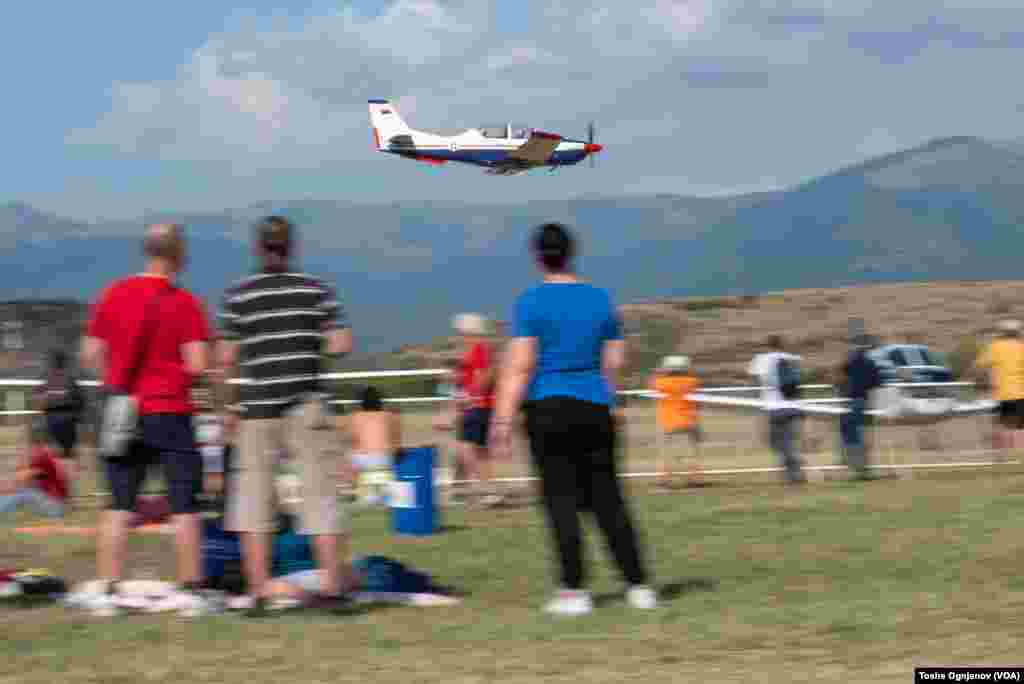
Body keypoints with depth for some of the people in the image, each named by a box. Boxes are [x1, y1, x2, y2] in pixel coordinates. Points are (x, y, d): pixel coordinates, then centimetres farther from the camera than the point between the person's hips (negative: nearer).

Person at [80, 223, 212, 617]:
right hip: (170, 414, -4)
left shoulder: (114, 295, 3)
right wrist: (175, 374, 8)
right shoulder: (184, 303, -8)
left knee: (120, 507, 8)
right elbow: (196, 365, -13)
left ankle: (108, 592, 4)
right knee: (185, 507, 3)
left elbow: (91, 354, 4)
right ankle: (190, 591, 4)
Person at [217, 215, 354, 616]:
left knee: (253, 495, 6)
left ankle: (257, 591, 1)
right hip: (306, 403, 1)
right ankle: (332, 586, 3)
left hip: (258, 407, -1)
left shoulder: (238, 296, 0)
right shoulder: (317, 290, 2)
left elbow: (226, 359, -1)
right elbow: (341, 345, -3)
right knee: (318, 490, 6)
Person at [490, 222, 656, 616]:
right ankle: (638, 586, 6)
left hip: (548, 407, -4)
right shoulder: (600, 299, 7)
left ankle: (574, 591, -3)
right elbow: (614, 363, 10)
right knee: (608, 500, 8)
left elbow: (519, 366, -12)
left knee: (561, 499, 1)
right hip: (594, 407, 4)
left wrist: (502, 422, -12)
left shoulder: (531, 302, -6)